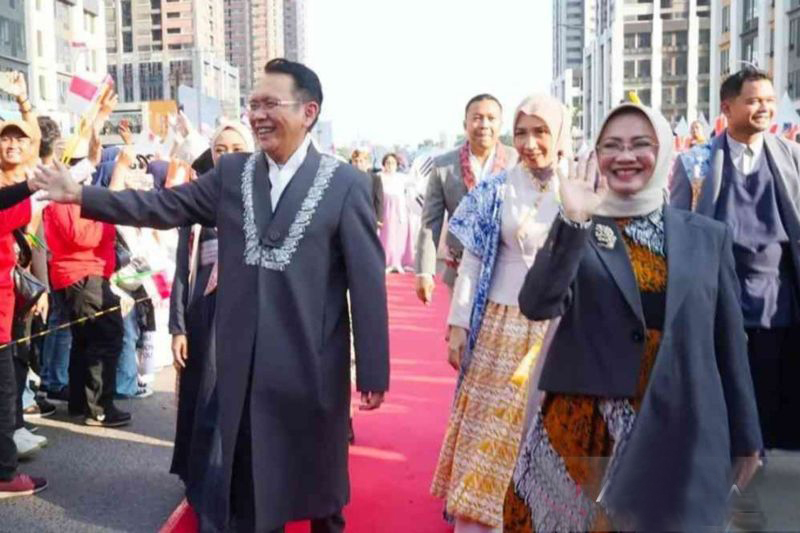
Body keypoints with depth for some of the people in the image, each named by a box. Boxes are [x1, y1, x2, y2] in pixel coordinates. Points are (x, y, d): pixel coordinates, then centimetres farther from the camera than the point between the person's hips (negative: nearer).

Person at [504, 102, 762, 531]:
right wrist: (573, 221, -24)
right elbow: (537, 305, -15)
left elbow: (728, 342, 8)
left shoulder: (708, 236, 5)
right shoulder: (574, 230, 0)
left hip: (681, 431, 2)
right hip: (585, 427, -1)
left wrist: (745, 437, 10)